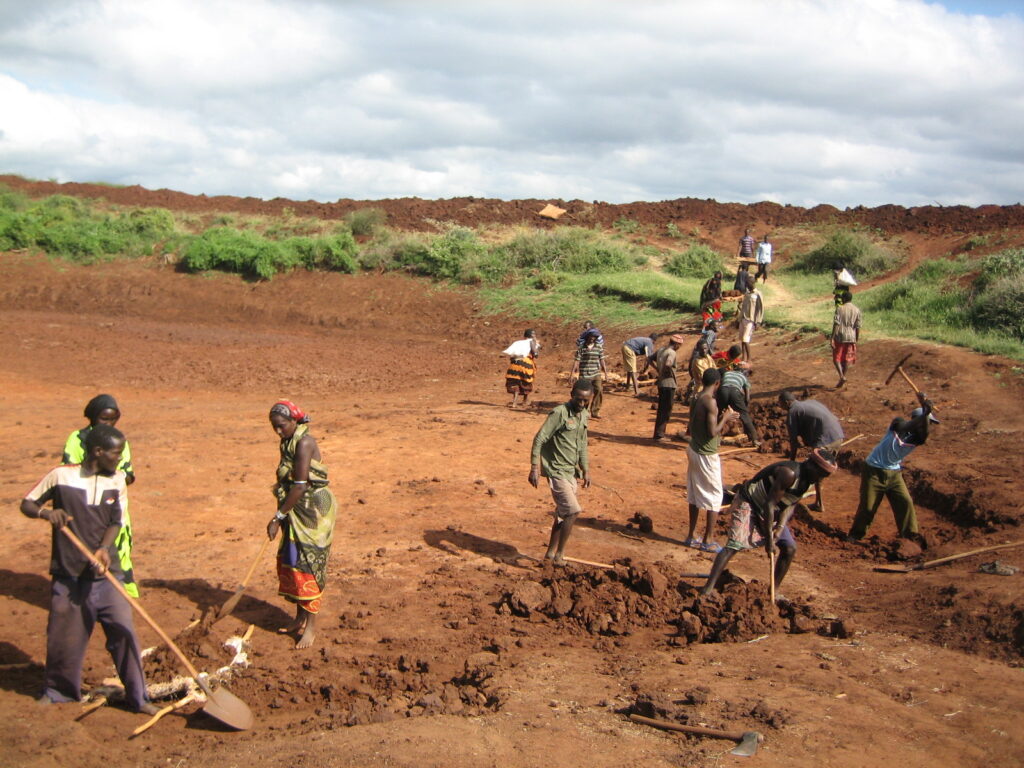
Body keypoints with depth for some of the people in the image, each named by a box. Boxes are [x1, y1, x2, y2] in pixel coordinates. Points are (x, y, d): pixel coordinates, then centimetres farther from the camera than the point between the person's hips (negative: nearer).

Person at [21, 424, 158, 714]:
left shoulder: (117, 481, 1)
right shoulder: (61, 476, -8)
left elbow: (115, 523, 0)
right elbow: (26, 503, 0)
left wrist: (104, 549, -19)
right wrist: (45, 512, -22)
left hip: (105, 573, 2)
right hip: (68, 574, -1)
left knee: (124, 631, -4)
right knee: (63, 636, 9)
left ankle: (137, 697, 7)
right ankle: (57, 691, 34)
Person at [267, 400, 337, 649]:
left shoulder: (304, 443, -20)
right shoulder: (288, 442, 9)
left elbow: (300, 486, -22)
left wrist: (278, 517, -18)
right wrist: (282, 516, 15)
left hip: (312, 511, -9)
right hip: (295, 511, 9)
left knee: (306, 565, -5)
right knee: (288, 563, 14)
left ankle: (311, 626, 4)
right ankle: (300, 618, 26)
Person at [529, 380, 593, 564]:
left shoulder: (584, 415, 9)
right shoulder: (559, 413, -17)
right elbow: (539, 439, -17)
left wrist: (586, 471, 19)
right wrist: (534, 468, -20)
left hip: (571, 472, 8)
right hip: (557, 471, -8)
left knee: (563, 513, 13)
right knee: (573, 510, -14)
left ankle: (551, 552, 26)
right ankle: (559, 554, -2)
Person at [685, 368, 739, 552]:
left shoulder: (696, 399, 5)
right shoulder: (710, 402, -21)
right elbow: (712, 432, -24)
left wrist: (721, 419, 14)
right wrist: (724, 419, -9)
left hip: (693, 451, 8)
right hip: (706, 455, -8)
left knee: (694, 495, 17)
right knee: (715, 497, 4)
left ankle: (691, 536, 25)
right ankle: (708, 540, 10)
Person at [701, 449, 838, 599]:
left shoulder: (807, 481, -1)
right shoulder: (789, 473, -28)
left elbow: (790, 504, -1)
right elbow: (770, 504, -29)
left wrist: (780, 527, -19)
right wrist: (769, 539, -28)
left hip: (770, 513, 9)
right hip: (748, 504, -9)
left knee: (790, 549, 3)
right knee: (735, 544, -22)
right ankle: (708, 588, -26)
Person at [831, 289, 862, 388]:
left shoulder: (839, 308, -7)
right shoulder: (857, 311, 4)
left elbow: (836, 324, -13)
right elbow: (858, 327, 3)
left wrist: (832, 338, -12)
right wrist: (857, 340, 12)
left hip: (839, 337, -3)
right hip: (851, 337, 3)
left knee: (836, 358, 5)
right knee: (847, 359, 12)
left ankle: (842, 377, -14)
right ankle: (842, 380, 17)